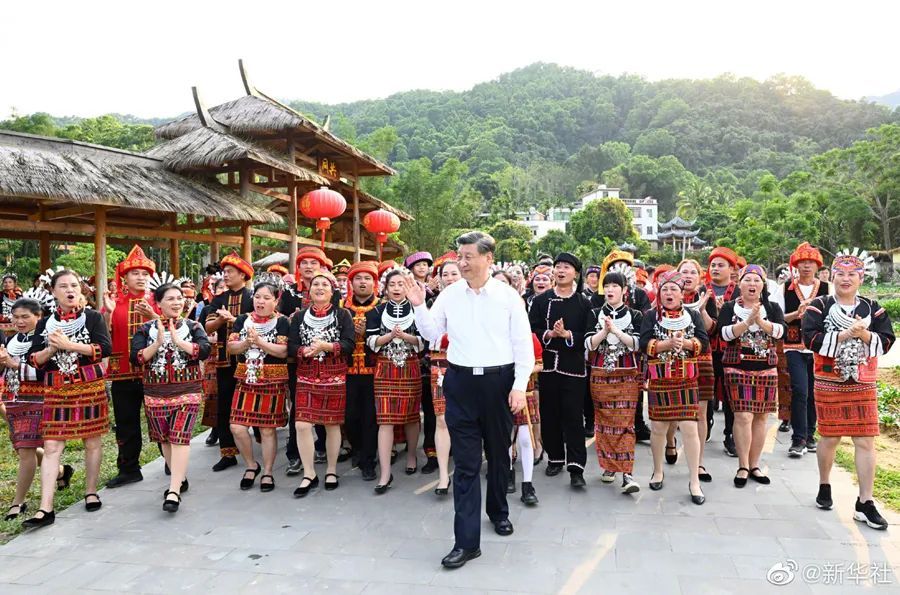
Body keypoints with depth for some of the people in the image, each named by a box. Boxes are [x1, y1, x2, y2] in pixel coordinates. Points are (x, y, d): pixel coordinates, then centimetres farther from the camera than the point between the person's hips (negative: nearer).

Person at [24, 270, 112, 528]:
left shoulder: (93, 317, 1)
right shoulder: (44, 324, 9)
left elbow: (105, 348, -12)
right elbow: (33, 360, 6)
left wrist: (68, 345, -16)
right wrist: (52, 348, -13)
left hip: (90, 387, -2)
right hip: (57, 391, 2)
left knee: (92, 440, 7)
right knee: (52, 446, -3)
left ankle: (91, 493, 24)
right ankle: (45, 509, -3)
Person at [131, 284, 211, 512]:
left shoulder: (193, 326, 2)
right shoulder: (146, 329, 4)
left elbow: (204, 350, -14)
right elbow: (136, 359, -6)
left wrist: (177, 340, -19)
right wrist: (158, 343, -17)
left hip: (187, 391, -2)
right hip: (156, 393, 3)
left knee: (180, 438, -12)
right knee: (164, 439, 12)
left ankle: (174, 491, -13)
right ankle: (180, 478, 31)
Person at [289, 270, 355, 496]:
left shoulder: (342, 315, 2)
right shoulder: (299, 316, 8)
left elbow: (350, 344, -7)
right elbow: (291, 345, 3)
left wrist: (326, 346, -20)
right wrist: (305, 351, -17)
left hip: (335, 377, -1)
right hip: (306, 376, 2)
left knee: (332, 424, 6)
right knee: (302, 424, -7)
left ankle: (331, 470, 22)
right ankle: (309, 474, 6)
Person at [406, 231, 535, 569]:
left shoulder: (508, 296, -4)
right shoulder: (449, 295, 2)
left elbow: (523, 344, -2)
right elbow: (432, 333, 9)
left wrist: (520, 385, -7)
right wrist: (419, 306, -6)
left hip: (498, 381, 0)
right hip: (460, 381, 1)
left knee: (498, 453, 17)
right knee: (465, 462, 0)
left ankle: (498, 511, 42)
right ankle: (467, 541, 4)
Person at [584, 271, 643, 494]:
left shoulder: (635, 315, 3)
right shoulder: (595, 314, 6)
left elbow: (636, 344, -8)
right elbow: (589, 344, -2)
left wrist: (615, 330, -18)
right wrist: (605, 330, -17)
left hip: (627, 375, -2)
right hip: (600, 375, 2)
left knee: (625, 423, -7)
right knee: (603, 421, 7)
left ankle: (627, 473, -9)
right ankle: (609, 467, 20)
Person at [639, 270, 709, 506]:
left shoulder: (693, 315, 8)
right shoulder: (651, 316, 4)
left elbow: (704, 342, -2)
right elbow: (644, 344, -9)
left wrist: (685, 342, -18)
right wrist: (668, 343, -20)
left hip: (686, 380, 0)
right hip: (659, 380, 0)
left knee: (689, 427, -6)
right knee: (658, 427, 9)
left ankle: (695, 481, 4)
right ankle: (658, 472, 29)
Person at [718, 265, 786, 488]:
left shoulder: (772, 308, 8)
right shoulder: (729, 308, 2)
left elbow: (780, 331, -10)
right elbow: (725, 333, -13)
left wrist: (760, 321, -26)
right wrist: (748, 321, -24)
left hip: (766, 369, 3)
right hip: (738, 368, -3)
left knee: (760, 417, 6)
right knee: (743, 417, -9)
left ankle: (754, 465, 17)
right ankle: (743, 467, 2)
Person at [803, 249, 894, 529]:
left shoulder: (872, 308, 6)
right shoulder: (819, 306, -2)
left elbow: (886, 342, -1)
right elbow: (811, 339, -14)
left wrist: (864, 335, -18)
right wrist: (844, 334, -21)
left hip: (863, 386, 2)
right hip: (829, 384, -2)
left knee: (865, 441, -1)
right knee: (829, 438, 7)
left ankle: (865, 503, 6)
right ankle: (824, 486, 30)